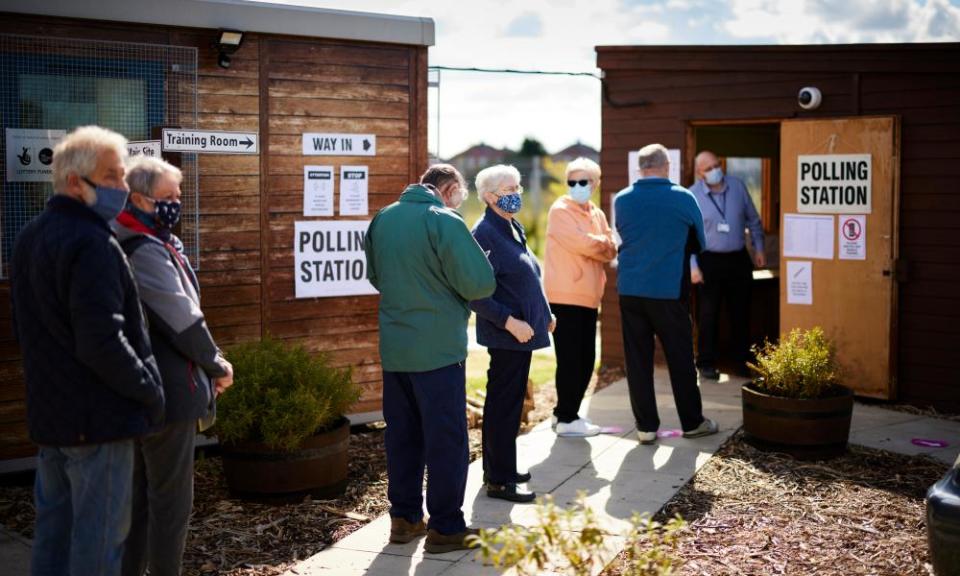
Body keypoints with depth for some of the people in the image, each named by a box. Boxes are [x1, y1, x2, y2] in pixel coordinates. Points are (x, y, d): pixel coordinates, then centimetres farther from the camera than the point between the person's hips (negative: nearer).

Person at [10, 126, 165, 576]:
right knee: (98, 538, -1)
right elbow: (103, 342, -24)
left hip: (47, 412, 9)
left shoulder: (29, 239, 12)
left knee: (52, 528, 17)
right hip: (97, 417, -9)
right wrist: (149, 390, -12)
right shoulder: (91, 243, -19)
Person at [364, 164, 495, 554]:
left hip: (393, 347, 7)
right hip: (438, 348, -7)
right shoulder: (445, 221, -15)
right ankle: (445, 528, 7)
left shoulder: (382, 219, 7)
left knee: (402, 433, 15)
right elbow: (479, 285, -15)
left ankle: (404, 518, 23)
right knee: (446, 438, 2)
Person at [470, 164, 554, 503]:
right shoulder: (484, 233, -16)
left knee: (509, 404, 17)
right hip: (506, 334, -10)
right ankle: (498, 481, 5)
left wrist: (544, 315, 21)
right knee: (503, 406, -3)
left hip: (522, 332, 10)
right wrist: (510, 322, -24)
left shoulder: (513, 228, 14)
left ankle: (500, 469, 28)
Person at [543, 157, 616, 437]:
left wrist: (593, 245, -11)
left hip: (588, 296, 8)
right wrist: (602, 243, -1)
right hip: (565, 296, -8)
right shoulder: (560, 210, -8)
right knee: (570, 359, -5)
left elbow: (610, 251, 7)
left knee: (585, 359, 11)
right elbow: (583, 244, -18)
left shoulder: (597, 214, 15)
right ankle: (566, 420, 3)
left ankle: (565, 413, 23)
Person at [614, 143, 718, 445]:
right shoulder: (684, 198, -6)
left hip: (630, 289, 2)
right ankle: (692, 422, 19)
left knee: (638, 360, 7)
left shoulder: (622, 200, -1)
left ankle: (646, 426, 10)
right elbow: (699, 242, 7)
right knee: (680, 358, 9)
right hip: (669, 290, -2)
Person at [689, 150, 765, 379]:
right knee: (707, 315, 0)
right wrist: (692, 266, -12)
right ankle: (706, 363, 11)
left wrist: (759, 248, 10)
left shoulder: (737, 185, 1)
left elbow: (753, 220, 11)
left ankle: (743, 359, 23)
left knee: (741, 312, 11)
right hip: (709, 260, -3)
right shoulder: (692, 195, -9)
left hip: (738, 258, 3)